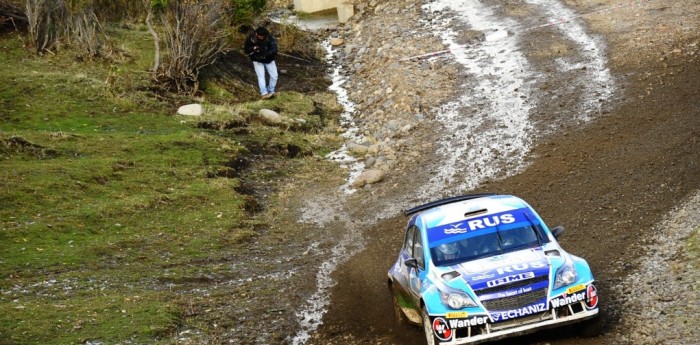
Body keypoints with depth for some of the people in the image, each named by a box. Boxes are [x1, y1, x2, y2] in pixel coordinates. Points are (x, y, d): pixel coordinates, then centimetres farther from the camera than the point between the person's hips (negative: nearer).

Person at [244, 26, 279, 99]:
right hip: (258, 61, -2)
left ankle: (271, 91, 16)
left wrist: (266, 54, -40)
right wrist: (253, 48, -30)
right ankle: (264, 93, -23)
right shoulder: (250, 38, -18)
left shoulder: (270, 38, -20)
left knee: (274, 75, -1)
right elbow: (247, 50, -8)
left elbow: (274, 49, -23)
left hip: (269, 60, 2)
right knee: (261, 76, -15)